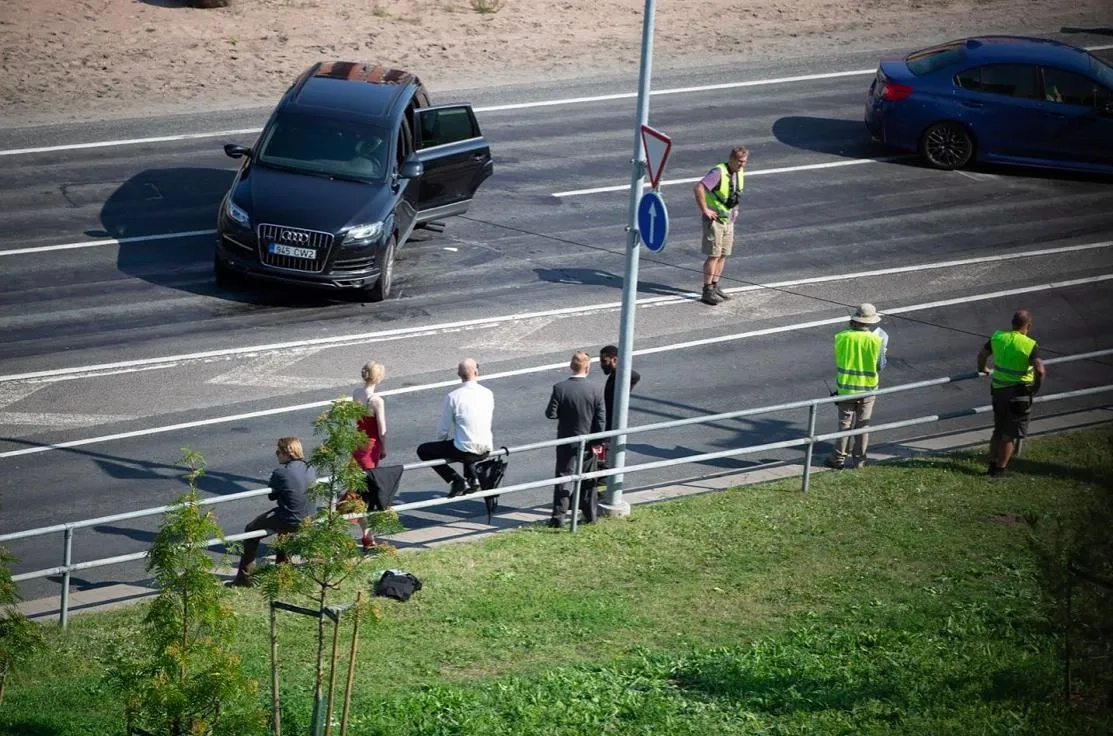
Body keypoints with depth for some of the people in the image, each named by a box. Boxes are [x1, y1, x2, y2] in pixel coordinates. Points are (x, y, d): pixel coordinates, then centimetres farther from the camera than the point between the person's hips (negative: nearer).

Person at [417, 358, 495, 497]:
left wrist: (443, 442, 16)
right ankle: (471, 478, 23)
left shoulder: (453, 397, -14)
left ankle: (457, 480, 3)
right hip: (486, 450, 5)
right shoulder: (488, 394, -1)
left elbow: (442, 430, -6)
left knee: (423, 450, 12)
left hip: (465, 452, -5)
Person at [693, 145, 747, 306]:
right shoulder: (719, 172, -21)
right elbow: (699, 188, -32)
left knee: (723, 255, 12)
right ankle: (707, 291, -3)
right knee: (713, 255, -7)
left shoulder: (740, 173, 6)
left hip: (728, 220, 8)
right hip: (714, 219, -8)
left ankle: (715, 286, 22)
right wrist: (705, 210, -26)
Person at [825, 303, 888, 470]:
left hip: (846, 388, 0)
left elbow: (837, 360, 2)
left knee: (845, 423, 10)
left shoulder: (842, 337, -11)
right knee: (863, 424, 11)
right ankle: (859, 459, 17)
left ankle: (839, 458, 13)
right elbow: (881, 364, -10)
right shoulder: (877, 339, -14)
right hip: (868, 388, 0)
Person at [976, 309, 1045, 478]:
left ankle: (992, 464, 26)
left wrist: (981, 369, 32)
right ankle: (1000, 469, 12)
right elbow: (1040, 370, -28)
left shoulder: (998, 337, -3)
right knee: (1010, 434, 8)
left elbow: (982, 354, 11)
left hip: (998, 390, 5)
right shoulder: (1030, 345, -18)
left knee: (998, 430, 21)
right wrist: (1036, 387, -10)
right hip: (1019, 393, -5)